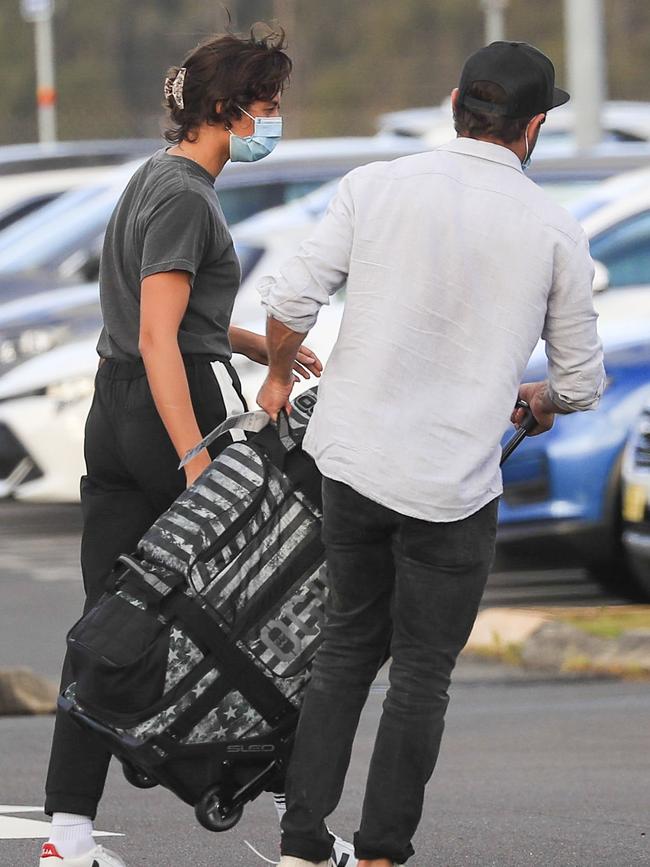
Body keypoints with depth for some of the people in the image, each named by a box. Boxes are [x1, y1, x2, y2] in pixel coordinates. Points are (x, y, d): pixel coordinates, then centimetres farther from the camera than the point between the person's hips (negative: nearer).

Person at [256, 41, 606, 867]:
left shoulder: (375, 186, -4)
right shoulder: (555, 232, -5)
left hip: (352, 458, 3)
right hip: (453, 487, -3)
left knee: (350, 645, 18)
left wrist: (279, 374, 14)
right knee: (421, 672, 10)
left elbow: (290, 298, -7)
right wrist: (543, 399, 27)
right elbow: (583, 380, 4)